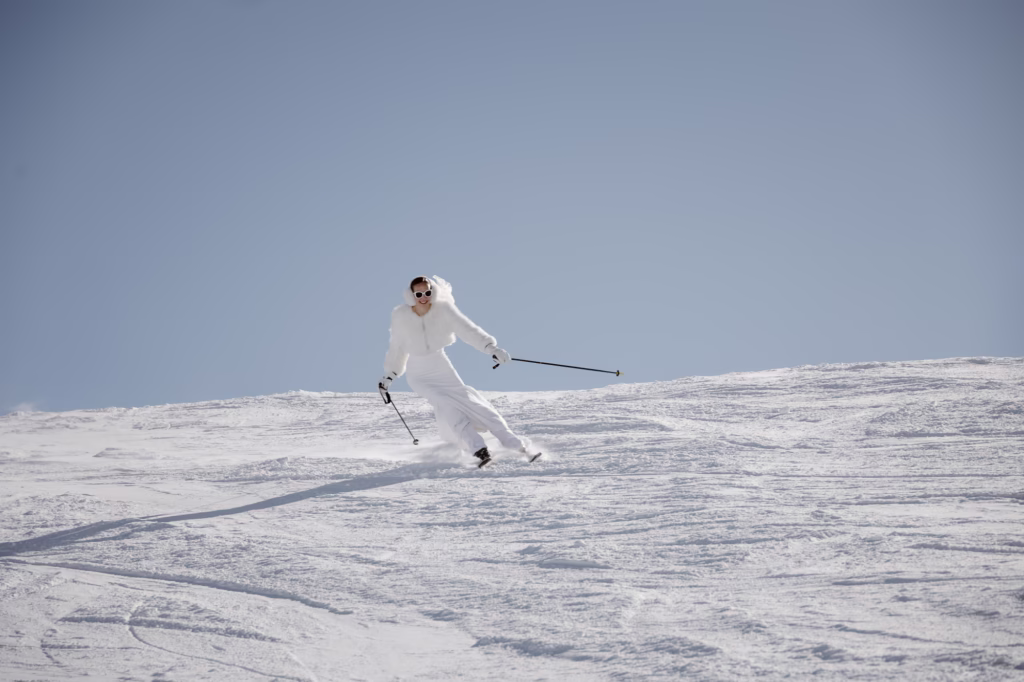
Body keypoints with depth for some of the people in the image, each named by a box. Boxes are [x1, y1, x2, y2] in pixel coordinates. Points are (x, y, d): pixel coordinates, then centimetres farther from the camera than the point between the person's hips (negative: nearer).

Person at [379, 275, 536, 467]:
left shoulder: (443, 309, -14)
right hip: (419, 375, -1)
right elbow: (397, 348, 4)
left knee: (470, 403, -9)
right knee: (447, 405, -22)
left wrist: (491, 347, -35)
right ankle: (478, 449, -30)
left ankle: (514, 444, -6)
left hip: (442, 368, 1)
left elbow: (468, 330, -21)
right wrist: (389, 376, 12)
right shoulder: (401, 316, -11)